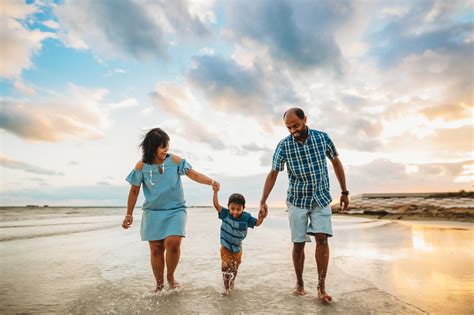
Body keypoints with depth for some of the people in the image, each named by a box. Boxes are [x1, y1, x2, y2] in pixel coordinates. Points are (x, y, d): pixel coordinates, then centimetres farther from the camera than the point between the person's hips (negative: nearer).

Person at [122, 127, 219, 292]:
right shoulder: (142, 166, -6)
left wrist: (211, 181, -28)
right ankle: (159, 284, 26)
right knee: (156, 249, 4)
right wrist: (129, 214, 7)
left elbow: (194, 175, -10)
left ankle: (170, 276, 13)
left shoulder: (174, 160, -8)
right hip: (153, 212, 1)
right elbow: (134, 190, 4)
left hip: (175, 210, -1)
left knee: (172, 243, -16)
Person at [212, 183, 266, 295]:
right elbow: (216, 205, -28)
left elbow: (257, 223, -6)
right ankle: (226, 287, 4)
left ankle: (231, 282, 45)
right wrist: (215, 192, -39)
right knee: (225, 266, -11)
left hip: (237, 248, 2)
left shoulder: (246, 217, -16)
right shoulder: (225, 214, -19)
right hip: (225, 247, -2)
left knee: (234, 268, 20)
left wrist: (261, 218, -28)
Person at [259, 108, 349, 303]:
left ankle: (321, 287, 2)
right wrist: (263, 201, -12)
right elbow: (273, 174, -6)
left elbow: (336, 162, 6)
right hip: (297, 200, 0)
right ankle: (299, 283, 21)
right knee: (298, 243, 2)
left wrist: (344, 192, 7)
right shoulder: (284, 146, -10)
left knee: (322, 238, -11)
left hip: (321, 198, 1)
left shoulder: (322, 138, -6)